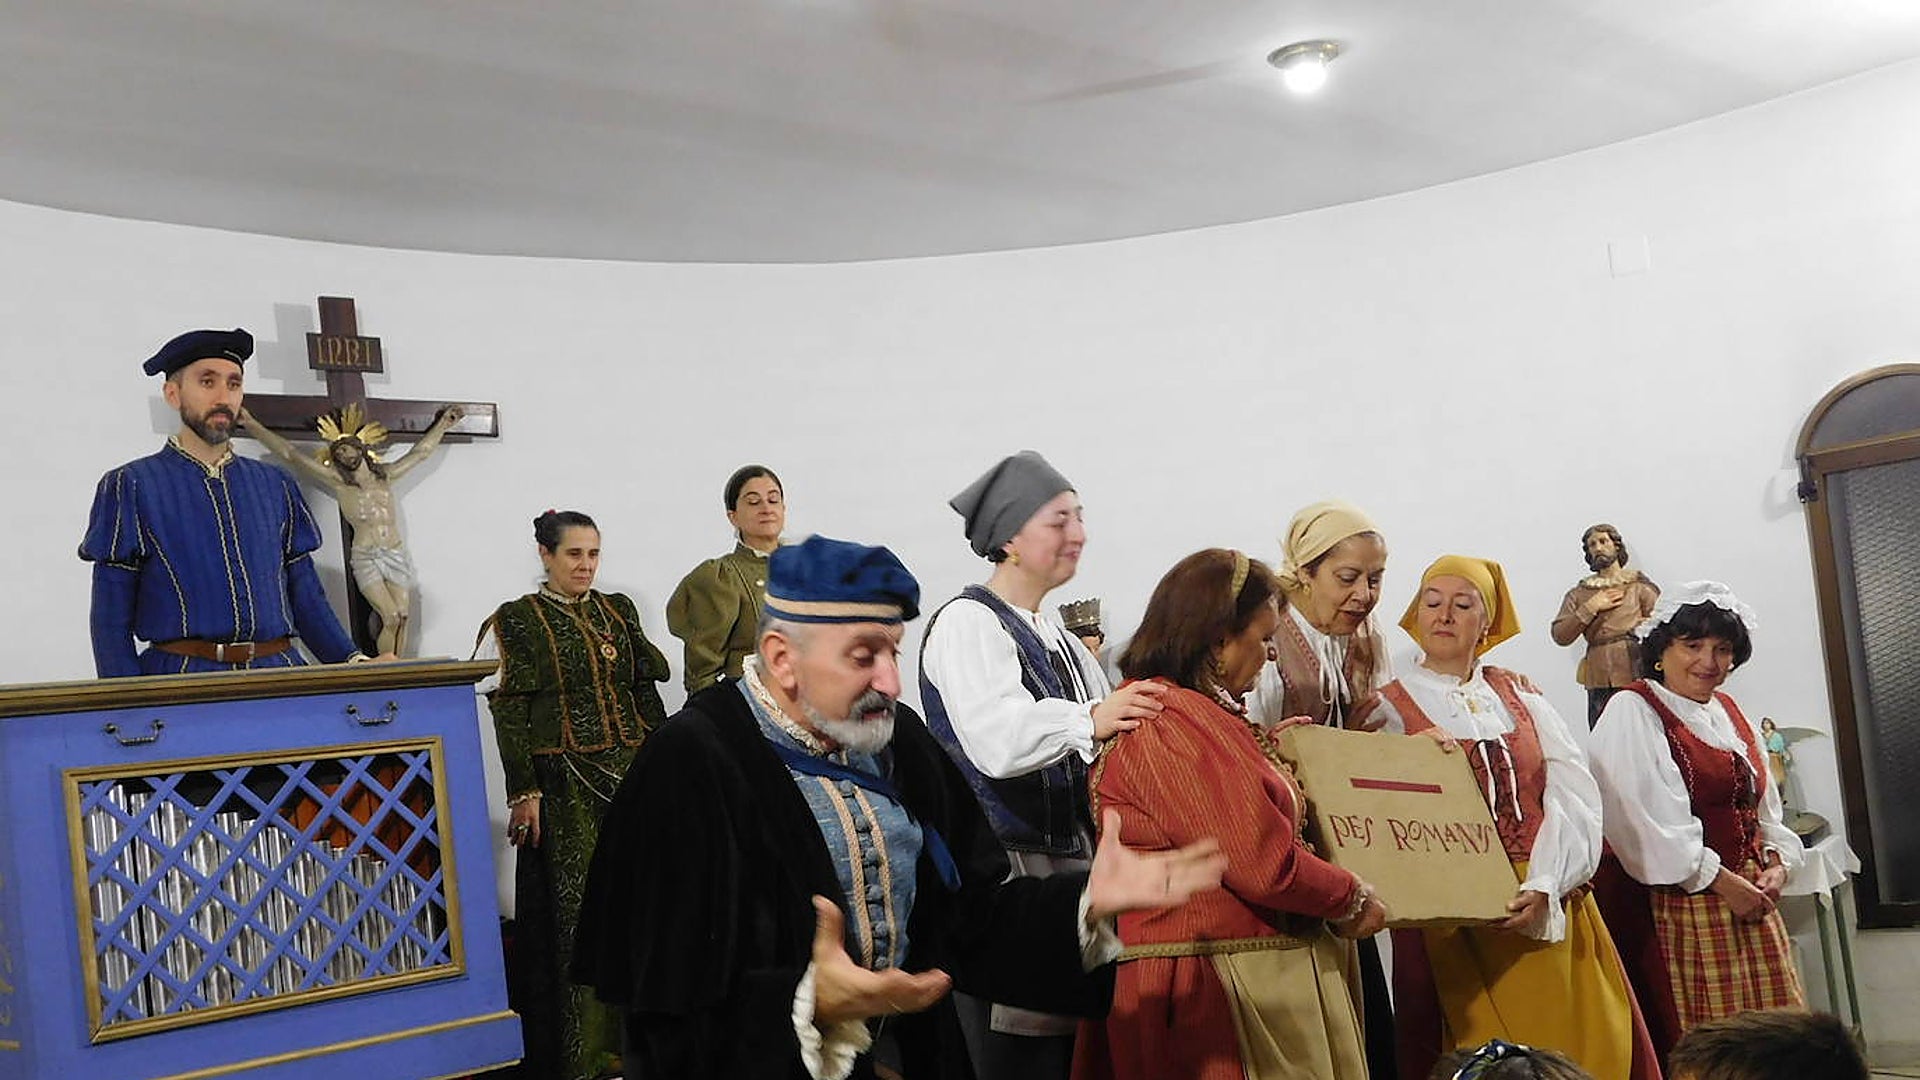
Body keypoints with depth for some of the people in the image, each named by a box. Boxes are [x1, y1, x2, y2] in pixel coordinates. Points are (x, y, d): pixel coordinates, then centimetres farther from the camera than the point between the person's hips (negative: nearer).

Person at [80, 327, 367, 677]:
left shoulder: (275, 486, 16)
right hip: (180, 677, -3)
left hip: (279, 677, 4)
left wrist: (351, 661, 0)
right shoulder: (131, 487, 5)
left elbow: (306, 595, 16)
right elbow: (110, 620, 2)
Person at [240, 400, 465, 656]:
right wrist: (252, 426, -7)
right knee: (391, 618, -15)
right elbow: (290, 454, -2)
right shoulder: (336, 481, 3)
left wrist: (442, 424, 34)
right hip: (365, 557, -4)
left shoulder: (385, 475, 14)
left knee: (402, 617, -5)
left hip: (397, 554, 4)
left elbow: (422, 451, 26)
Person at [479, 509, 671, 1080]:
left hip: (632, 773, 4)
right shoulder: (517, 620, -2)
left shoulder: (619, 610, 12)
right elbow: (510, 713, -7)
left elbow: (646, 693, 13)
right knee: (573, 908, -2)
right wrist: (524, 792, -12)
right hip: (565, 784, -4)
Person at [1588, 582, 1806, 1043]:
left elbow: (1764, 806, 20)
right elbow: (1651, 822, -16)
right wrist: (1722, 883, -15)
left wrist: (1776, 865, 2)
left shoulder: (1727, 712, 16)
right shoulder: (1632, 711, -8)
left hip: (1750, 901, 8)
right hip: (1679, 906, -7)